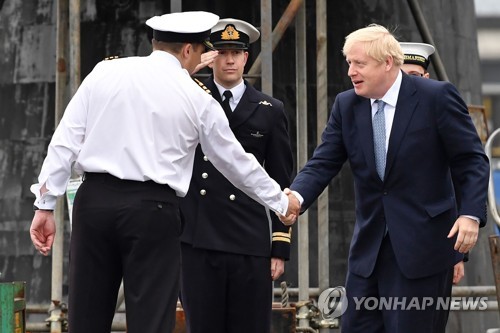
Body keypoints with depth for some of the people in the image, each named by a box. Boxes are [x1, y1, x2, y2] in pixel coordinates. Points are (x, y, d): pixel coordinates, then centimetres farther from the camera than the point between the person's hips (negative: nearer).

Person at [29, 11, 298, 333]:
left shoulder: (105, 72, 7)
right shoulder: (198, 100, 4)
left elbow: (65, 141, 3)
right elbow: (237, 162, 14)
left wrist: (46, 205, 5)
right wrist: (281, 202, 29)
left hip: (94, 200, 3)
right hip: (153, 210, -3)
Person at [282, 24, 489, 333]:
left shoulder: (437, 97, -8)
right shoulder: (346, 105, 5)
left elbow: (473, 161, -7)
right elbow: (323, 163, 0)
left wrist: (471, 214, -20)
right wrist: (297, 197, -20)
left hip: (422, 246, -5)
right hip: (370, 246, 5)